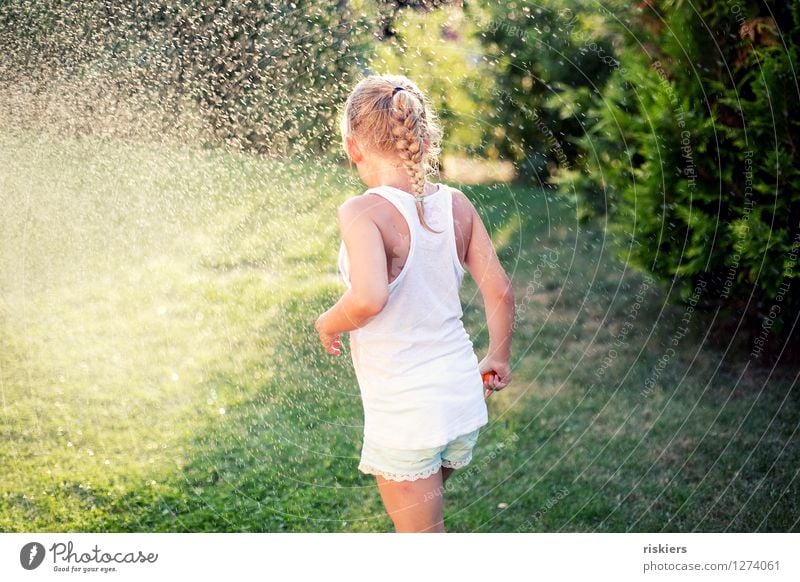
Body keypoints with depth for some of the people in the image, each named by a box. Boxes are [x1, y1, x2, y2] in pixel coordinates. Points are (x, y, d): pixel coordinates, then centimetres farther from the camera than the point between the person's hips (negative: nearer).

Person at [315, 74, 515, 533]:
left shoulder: (364, 212, -18)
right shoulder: (456, 205, -1)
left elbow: (368, 298, -33)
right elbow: (500, 291, 2)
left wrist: (328, 323, -11)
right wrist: (499, 359, 18)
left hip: (404, 414, -6)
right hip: (463, 399, 6)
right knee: (422, 514, 30)